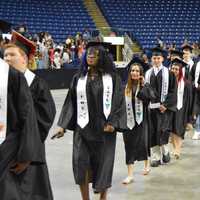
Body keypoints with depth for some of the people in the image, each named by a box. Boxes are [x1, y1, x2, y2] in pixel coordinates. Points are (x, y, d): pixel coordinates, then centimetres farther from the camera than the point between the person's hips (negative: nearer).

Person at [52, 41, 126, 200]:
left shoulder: (112, 78, 1)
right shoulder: (79, 78, 6)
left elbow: (119, 102, -3)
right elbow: (71, 103, 6)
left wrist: (112, 123, -14)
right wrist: (63, 126, 1)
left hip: (104, 128, -1)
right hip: (83, 127, 1)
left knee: (103, 164, 6)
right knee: (81, 163, -8)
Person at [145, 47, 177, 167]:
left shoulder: (168, 73, 0)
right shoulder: (148, 74, 10)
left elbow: (173, 90, -4)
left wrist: (165, 104, -12)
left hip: (164, 107, -3)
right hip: (151, 107, 3)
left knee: (162, 130, -10)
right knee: (153, 132, 2)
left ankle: (165, 151, 14)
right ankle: (155, 157, 9)